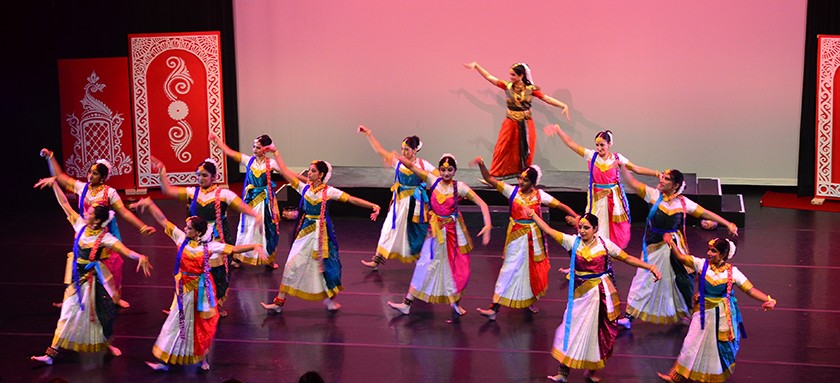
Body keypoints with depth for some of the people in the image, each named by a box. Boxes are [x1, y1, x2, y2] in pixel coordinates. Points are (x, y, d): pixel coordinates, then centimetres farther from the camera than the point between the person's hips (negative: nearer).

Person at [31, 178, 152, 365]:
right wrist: (54, 184, -1)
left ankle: (105, 344, 35)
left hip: (94, 278, -4)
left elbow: (126, 251, -27)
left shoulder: (105, 237, -17)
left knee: (97, 313, 10)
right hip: (78, 276, 4)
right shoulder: (81, 225, -4)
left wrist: (140, 257, -46)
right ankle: (51, 353, 7)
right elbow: (65, 204, 1)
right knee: (68, 314, 6)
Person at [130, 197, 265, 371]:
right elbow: (163, 221, -6)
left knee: (203, 324, 10)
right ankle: (165, 359, 18)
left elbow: (234, 249, -20)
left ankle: (202, 357, 30)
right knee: (179, 322, 11)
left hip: (202, 288, -2)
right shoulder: (182, 239, -7)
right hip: (185, 287, 2)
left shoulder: (209, 246, -15)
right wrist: (149, 204, -11)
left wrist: (254, 246, -33)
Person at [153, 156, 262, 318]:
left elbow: (242, 206, -18)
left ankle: (218, 304, 28)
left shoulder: (223, 194, -8)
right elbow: (167, 190, 5)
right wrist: (162, 172, -5)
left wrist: (256, 215, -35)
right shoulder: (192, 192, 3)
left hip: (220, 242, -2)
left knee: (219, 273, 8)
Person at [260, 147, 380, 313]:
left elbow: (352, 199, -12)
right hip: (305, 230, 3)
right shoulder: (304, 188, 2)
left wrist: (373, 206, -20)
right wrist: (276, 153, 5)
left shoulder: (329, 191, -7)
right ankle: (279, 301, 7)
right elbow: (285, 172, 3)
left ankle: (330, 298, 26)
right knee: (292, 265, 2)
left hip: (321, 231, -3)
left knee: (325, 264, 6)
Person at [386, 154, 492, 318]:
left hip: (455, 231, -1)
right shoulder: (434, 181, -5)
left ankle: (455, 302, 30)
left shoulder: (460, 187, -11)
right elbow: (411, 166, -9)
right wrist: (398, 158, -26)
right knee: (425, 264, 3)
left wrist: (487, 225, -28)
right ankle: (407, 303, 4)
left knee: (458, 267, 7)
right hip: (436, 230, 1)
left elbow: (482, 204, -16)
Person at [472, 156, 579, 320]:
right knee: (510, 269, -2)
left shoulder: (539, 195, -5)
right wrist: (482, 165, -27)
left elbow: (560, 205, -4)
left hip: (533, 236, 1)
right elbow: (490, 179, -12)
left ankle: (531, 300, 38)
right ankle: (494, 308, -2)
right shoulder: (512, 191, -7)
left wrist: (575, 216, -18)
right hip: (516, 236, -1)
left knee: (533, 269, 14)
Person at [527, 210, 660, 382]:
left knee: (598, 330, 9)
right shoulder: (573, 241, -5)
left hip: (601, 293, 0)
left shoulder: (604, 244, -7)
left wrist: (650, 267, -11)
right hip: (580, 293, 0)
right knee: (572, 329, 2)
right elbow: (549, 230, -9)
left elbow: (627, 258, -2)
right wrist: (532, 214, -17)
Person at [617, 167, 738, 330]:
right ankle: (629, 316, 7)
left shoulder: (683, 202, -6)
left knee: (680, 279, 12)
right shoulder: (654, 195, -7)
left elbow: (705, 213, -1)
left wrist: (728, 224, -4)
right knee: (644, 279, 2)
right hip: (653, 246, 0)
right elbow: (632, 182, -11)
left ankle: (685, 312, 35)